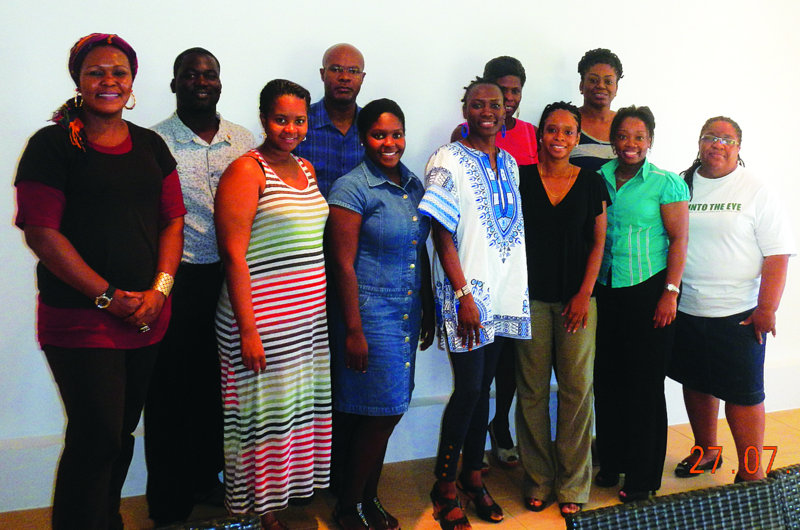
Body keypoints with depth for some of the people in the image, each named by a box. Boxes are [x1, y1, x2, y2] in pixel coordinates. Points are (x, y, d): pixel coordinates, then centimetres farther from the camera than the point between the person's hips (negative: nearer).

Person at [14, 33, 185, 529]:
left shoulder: (151, 146, 12)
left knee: (123, 433, 14)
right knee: (97, 437, -4)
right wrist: (108, 297, -13)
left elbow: (172, 219, 10)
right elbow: (41, 232, -9)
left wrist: (159, 289, -4)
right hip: (80, 320, -5)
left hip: (147, 318, 5)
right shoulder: (52, 145, -3)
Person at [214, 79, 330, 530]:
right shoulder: (246, 171, -9)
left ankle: (294, 489, 31)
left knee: (304, 404, 14)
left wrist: (327, 308, 14)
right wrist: (247, 329, -18)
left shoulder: (306, 169, 14)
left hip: (312, 316, 7)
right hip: (265, 320, -7)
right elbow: (233, 253, -14)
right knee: (267, 413, 3)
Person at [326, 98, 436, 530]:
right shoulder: (352, 188, -11)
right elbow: (343, 263, -14)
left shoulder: (413, 185, 11)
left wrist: (428, 311, 16)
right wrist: (353, 331, -16)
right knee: (379, 413, -1)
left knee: (385, 413, 13)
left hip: (407, 314, 7)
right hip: (369, 314, -7)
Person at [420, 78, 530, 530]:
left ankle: (473, 475, 26)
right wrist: (464, 295, -16)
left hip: (507, 293, 6)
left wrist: (522, 288, 11)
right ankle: (445, 487, 13)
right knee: (468, 390, -4)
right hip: (467, 293, -6)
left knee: (483, 387, 12)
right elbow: (443, 236, -10)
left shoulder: (510, 164, 14)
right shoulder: (448, 161, -5)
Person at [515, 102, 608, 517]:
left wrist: (585, 294, -2)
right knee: (532, 389, 4)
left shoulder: (591, 183, 5)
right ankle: (537, 481, 19)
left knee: (577, 388, 1)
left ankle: (572, 484, 16)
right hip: (532, 296, 0)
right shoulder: (521, 179, 3)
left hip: (577, 297, 1)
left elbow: (598, 242, 6)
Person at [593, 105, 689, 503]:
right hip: (605, 292, 4)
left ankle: (642, 477, 16)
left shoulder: (666, 183, -3)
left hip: (648, 292, -4)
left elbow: (678, 239, -4)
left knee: (644, 383, 3)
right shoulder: (599, 179, 8)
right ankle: (611, 462, 27)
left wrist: (670, 292, -11)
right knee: (608, 378, 10)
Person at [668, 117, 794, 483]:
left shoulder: (756, 192, -3)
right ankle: (706, 451, 36)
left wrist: (767, 309, -13)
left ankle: (751, 473, 16)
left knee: (743, 394, 2)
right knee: (696, 383, 16)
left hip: (738, 314, -3)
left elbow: (777, 253, -7)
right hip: (684, 310, 4)